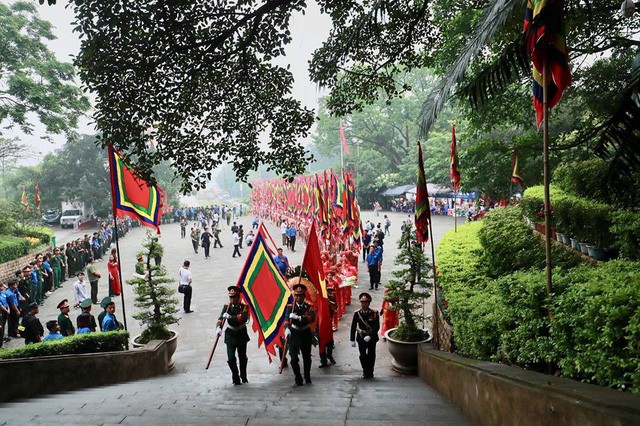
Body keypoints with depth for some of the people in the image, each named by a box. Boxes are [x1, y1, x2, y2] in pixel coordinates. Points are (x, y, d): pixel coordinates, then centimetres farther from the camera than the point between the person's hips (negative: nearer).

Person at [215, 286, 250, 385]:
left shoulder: (244, 307, -9)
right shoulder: (227, 306, -4)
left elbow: (244, 318, -26)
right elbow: (221, 318, -14)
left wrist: (230, 317, -35)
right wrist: (218, 327, -34)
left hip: (242, 335, 0)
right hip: (230, 335, 1)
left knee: (242, 357, 12)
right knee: (231, 358, -7)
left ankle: (243, 377, 33)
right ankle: (235, 378, 13)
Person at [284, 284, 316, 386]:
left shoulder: (309, 307, -1)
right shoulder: (290, 307, -4)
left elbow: (312, 318, -21)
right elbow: (287, 319, -20)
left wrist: (298, 317, -34)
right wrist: (287, 328, -41)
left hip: (306, 336, 2)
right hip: (294, 335, -2)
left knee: (307, 358, 15)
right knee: (293, 359, -9)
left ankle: (307, 377, 37)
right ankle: (298, 380, 7)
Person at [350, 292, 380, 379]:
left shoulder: (374, 313, -9)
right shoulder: (357, 313, -5)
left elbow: (377, 327, -13)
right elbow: (353, 327, -2)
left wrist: (370, 336, -23)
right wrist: (352, 340, -3)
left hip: (372, 338, 0)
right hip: (361, 338, 0)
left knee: (371, 355, 11)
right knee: (363, 356, 0)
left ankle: (370, 372, 29)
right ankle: (365, 372, 20)